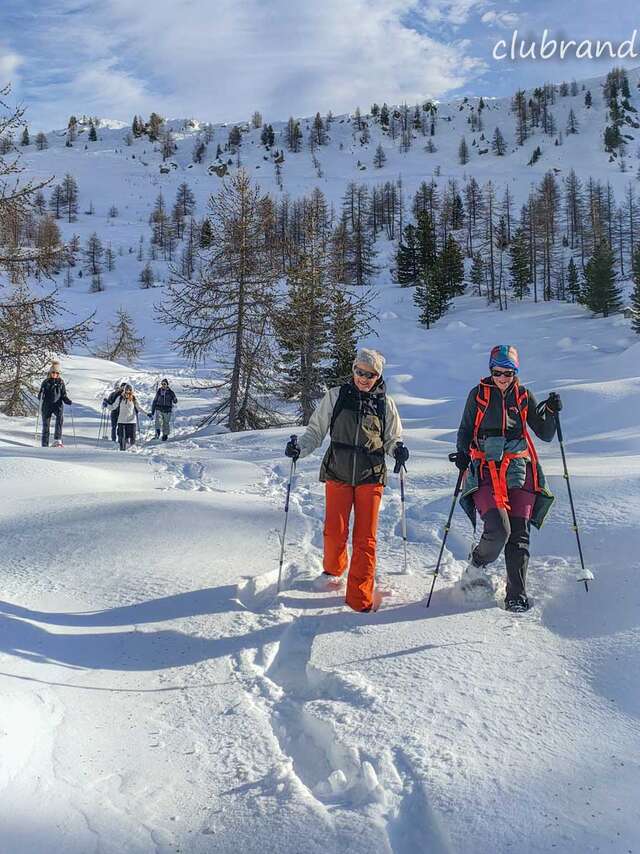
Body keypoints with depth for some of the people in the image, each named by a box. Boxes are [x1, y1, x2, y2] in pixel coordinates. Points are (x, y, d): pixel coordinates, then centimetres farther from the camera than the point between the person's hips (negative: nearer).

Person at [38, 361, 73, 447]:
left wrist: (67, 401, -9)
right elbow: (40, 396, 7)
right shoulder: (46, 382, 6)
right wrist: (40, 395, -16)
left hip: (58, 404, -1)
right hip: (47, 405, 1)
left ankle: (57, 440, -33)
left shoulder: (61, 382, 8)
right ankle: (45, 445, 12)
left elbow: (64, 395, 10)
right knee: (46, 424, 1)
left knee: (60, 417, -30)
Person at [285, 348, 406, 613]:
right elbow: (316, 431, 6)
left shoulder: (385, 403, 6)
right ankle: (333, 569, 30)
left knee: (365, 539, -3)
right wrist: (299, 447, -12)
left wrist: (397, 450, -9)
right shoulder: (335, 396, 3)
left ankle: (360, 598, 6)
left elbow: (392, 439, 13)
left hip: (370, 477, 0)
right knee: (335, 532, -3)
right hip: (338, 474, 0)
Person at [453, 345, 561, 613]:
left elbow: (545, 435, 11)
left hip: (519, 471, 2)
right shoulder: (478, 394, 7)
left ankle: (516, 595, 7)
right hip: (486, 472, -2)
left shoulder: (524, 396, 11)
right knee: (498, 529, -18)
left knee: (519, 535, -2)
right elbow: (465, 430, 12)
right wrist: (463, 453, -7)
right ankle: (476, 565, 11)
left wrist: (551, 413, -7)